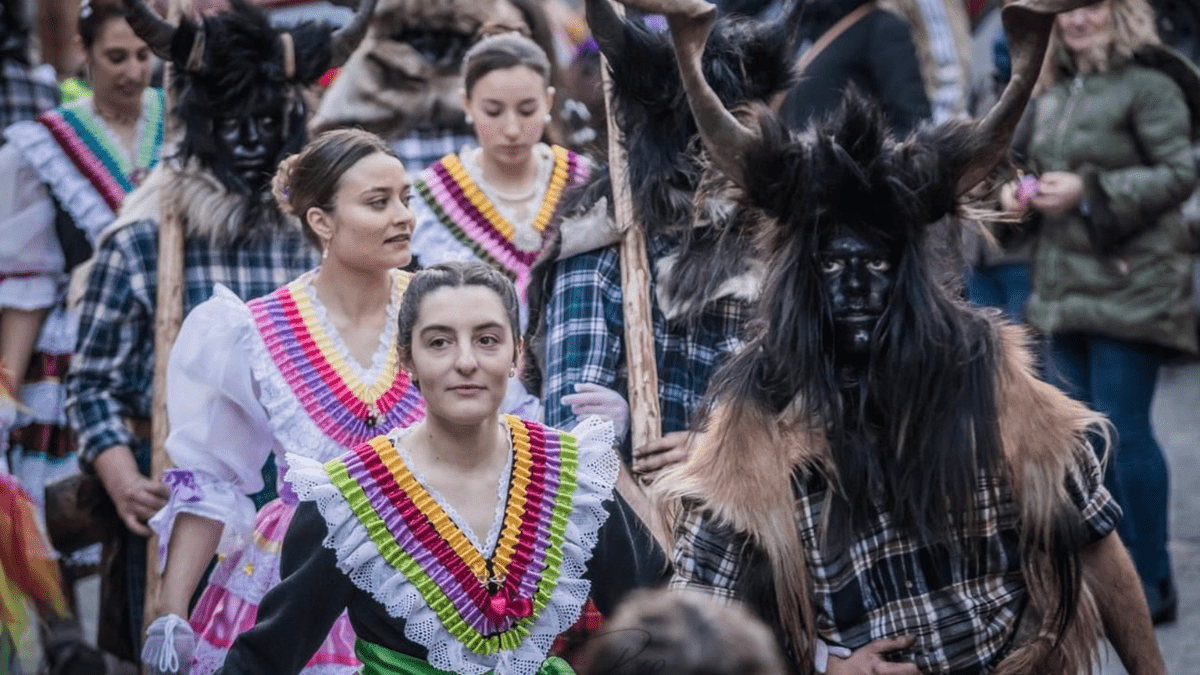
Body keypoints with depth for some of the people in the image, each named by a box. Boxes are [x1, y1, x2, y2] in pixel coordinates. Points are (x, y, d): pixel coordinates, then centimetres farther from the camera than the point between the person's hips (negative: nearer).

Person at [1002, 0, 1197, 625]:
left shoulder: (1148, 87, -9)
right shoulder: (1055, 96, 16)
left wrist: (1091, 192, -19)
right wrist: (1020, 191, 4)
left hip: (1129, 284, -8)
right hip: (1067, 284, 8)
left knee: (1124, 430, -7)